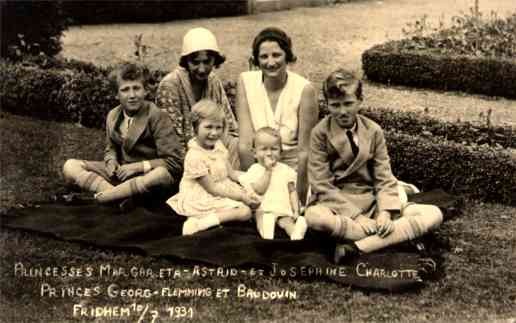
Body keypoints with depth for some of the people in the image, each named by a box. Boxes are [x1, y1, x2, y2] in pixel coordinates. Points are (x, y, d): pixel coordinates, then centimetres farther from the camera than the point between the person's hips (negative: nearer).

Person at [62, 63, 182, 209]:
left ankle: (100, 196, -31)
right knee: (70, 166, -9)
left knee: (163, 174, -41)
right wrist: (111, 161, -4)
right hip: (120, 173, 6)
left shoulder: (157, 117, -11)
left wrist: (138, 166, -19)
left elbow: (175, 162, -14)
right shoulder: (112, 116, 6)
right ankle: (122, 196, -29)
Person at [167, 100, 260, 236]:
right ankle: (199, 223, -28)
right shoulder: (195, 156, -21)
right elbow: (212, 188, -19)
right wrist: (241, 196, -19)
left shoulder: (218, 145, 5)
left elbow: (230, 172, 15)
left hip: (223, 191, 9)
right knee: (245, 212, -23)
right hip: (200, 199, -9)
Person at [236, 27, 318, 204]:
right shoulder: (245, 82, -7)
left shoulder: (304, 89, -13)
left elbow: (304, 151, -13)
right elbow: (244, 143, -11)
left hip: (294, 167, -1)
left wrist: (299, 197, -15)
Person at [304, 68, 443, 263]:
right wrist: (355, 216, -19)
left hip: (372, 201, 4)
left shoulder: (373, 131, 5)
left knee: (434, 215, -15)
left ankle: (355, 248, -31)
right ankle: (399, 237, -28)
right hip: (337, 203, -3)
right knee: (314, 216, -39)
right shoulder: (320, 133, -4)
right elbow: (322, 184, -10)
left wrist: (386, 212, -17)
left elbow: (384, 177, 2)